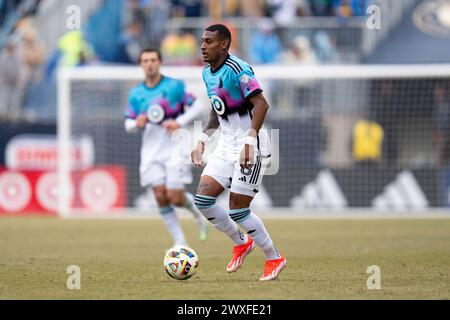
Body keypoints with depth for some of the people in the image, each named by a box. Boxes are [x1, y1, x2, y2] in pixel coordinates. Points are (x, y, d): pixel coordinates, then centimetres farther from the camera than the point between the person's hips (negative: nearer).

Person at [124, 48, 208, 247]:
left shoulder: (174, 86, -4)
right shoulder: (136, 94, 7)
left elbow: (197, 107, -1)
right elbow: (128, 124, 12)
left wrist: (180, 122, -15)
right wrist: (137, 123, -11)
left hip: (174, 147, -3)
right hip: (150, 151, 3)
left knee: (175, 197, -10)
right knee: (160, 196, -7)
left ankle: (196, 208, 26)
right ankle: (180, 242, 2)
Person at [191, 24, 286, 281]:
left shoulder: (238, 70, -17)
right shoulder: (208, 73, 11)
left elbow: (261, 104, -25)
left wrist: (249, 141, -32)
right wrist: (203, 141, 16)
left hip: (251, 146, -8)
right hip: (226, 144, 8)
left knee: (238, 210, -7)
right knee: (203, 199, -2)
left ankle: (275, 259, 11)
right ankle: (241, 243, 18)